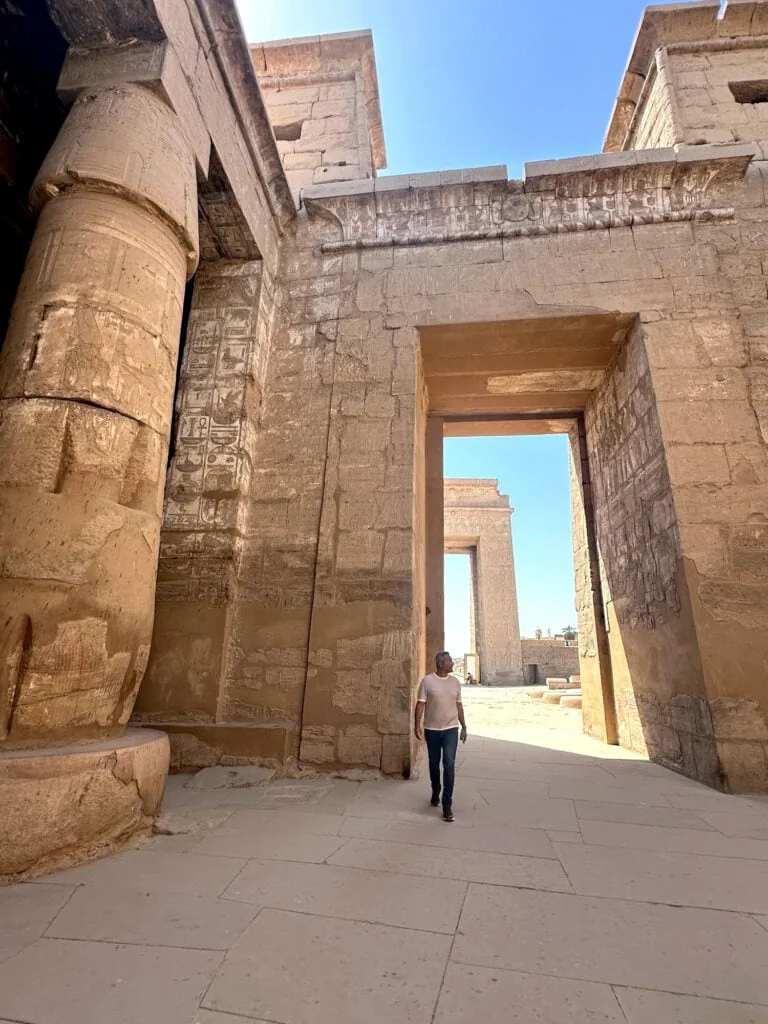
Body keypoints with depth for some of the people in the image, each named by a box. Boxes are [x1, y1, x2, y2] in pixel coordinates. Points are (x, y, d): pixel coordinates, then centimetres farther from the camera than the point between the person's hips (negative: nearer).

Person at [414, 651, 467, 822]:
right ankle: (435, 791, 39)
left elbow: (459, 705, 10)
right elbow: (420, 704, -7)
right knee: (434, 764, 14)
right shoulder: (427, 681, -8)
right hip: (432, 729, -1)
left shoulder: (455, 682, 3)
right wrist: (418, 726, -13)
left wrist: (464, 726, 10)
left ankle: (447, 805, 0)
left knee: (449, 765, -7)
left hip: (451, 729, 1)